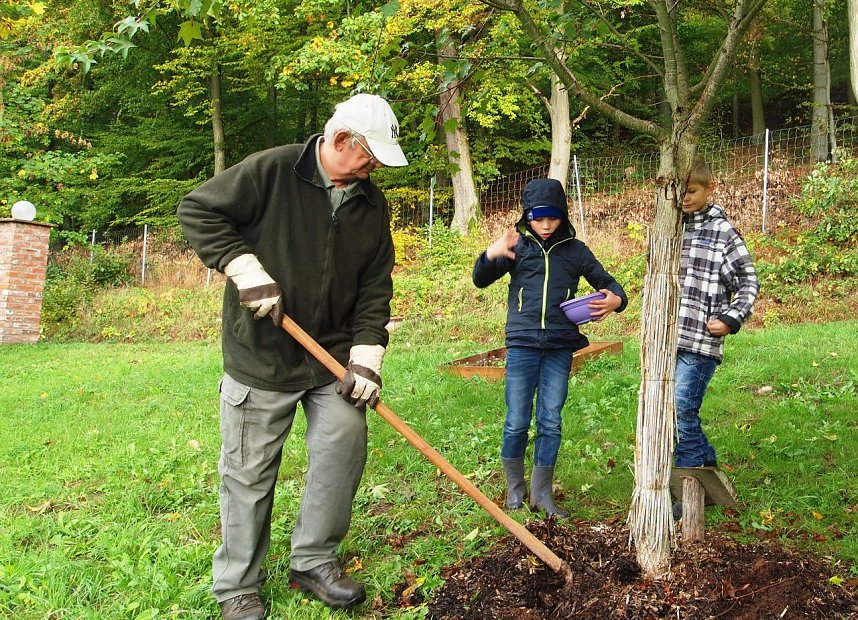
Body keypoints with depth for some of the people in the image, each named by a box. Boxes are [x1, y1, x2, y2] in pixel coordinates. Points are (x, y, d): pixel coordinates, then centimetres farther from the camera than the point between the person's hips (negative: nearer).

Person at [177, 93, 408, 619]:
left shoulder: (373, 203, 5)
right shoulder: (271, 171, -10)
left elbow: (375, 289, 5)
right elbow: (198, 211, -8)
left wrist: (367, 357, -5)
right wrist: (247, 270, -18)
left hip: (334, 357, 4)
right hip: (260, 356, -4)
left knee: (346, 442, -6)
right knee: (250, 472, 4)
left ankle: (314, 561, 16)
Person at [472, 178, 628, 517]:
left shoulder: (575, 249, 8)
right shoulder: (517, 245, 4)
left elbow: (608, 283, 14)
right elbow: (481, 280, 1)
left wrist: (615, 299, -11)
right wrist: (491, 255, -21)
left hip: (560, 348, 1)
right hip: (522, 345, -1)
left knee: (551, 423, 4)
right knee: (517, 422, 1)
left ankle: (541, 494, 16)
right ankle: (514, 486, 21)